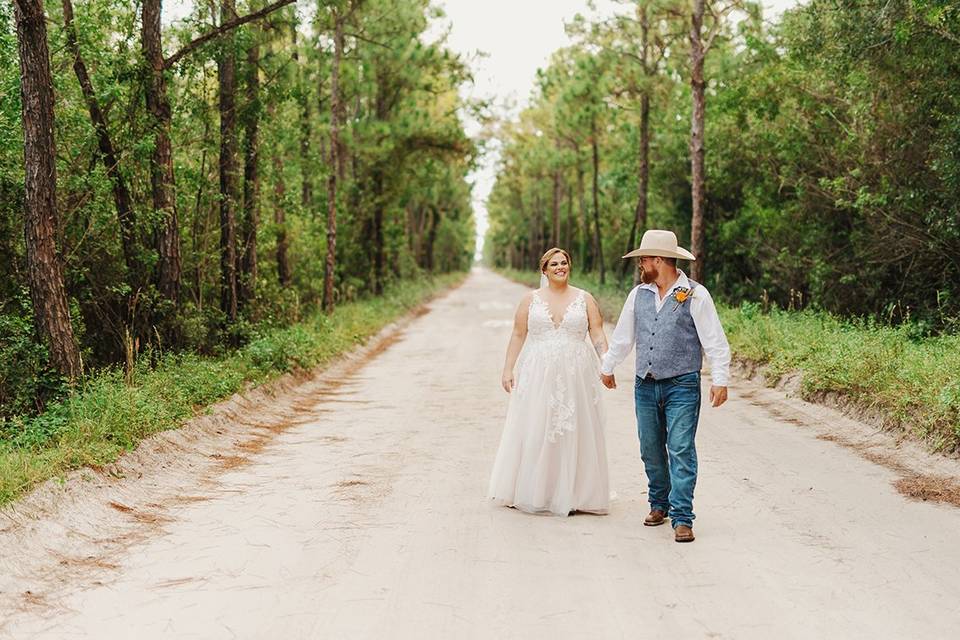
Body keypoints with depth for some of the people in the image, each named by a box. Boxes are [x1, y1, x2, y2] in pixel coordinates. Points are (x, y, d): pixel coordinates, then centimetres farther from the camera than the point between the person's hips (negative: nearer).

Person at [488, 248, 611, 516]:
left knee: (573, 432, 1)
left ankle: (571, 494, 9)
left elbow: (598, 335, 2)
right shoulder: (531, 299, 7)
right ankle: (532, 492, 9)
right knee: (535, 432, 0)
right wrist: (508, 369, -1)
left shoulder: (585, 299, 7)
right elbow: (518, 336, 6)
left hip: (575, 376, 0)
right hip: (537, 376, 0)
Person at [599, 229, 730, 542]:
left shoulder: (695, 295, -6)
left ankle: (682, 518, -7)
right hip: (645, 386, 5)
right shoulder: (638, 294, 9)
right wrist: (607, 367, 29)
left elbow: (714, 341, -7)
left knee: (681, 451, -9)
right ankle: (659, 504, 28)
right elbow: (622, 337, 21)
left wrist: (720, 380, -12)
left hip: (682, 387, -5)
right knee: (651, 450, 11)